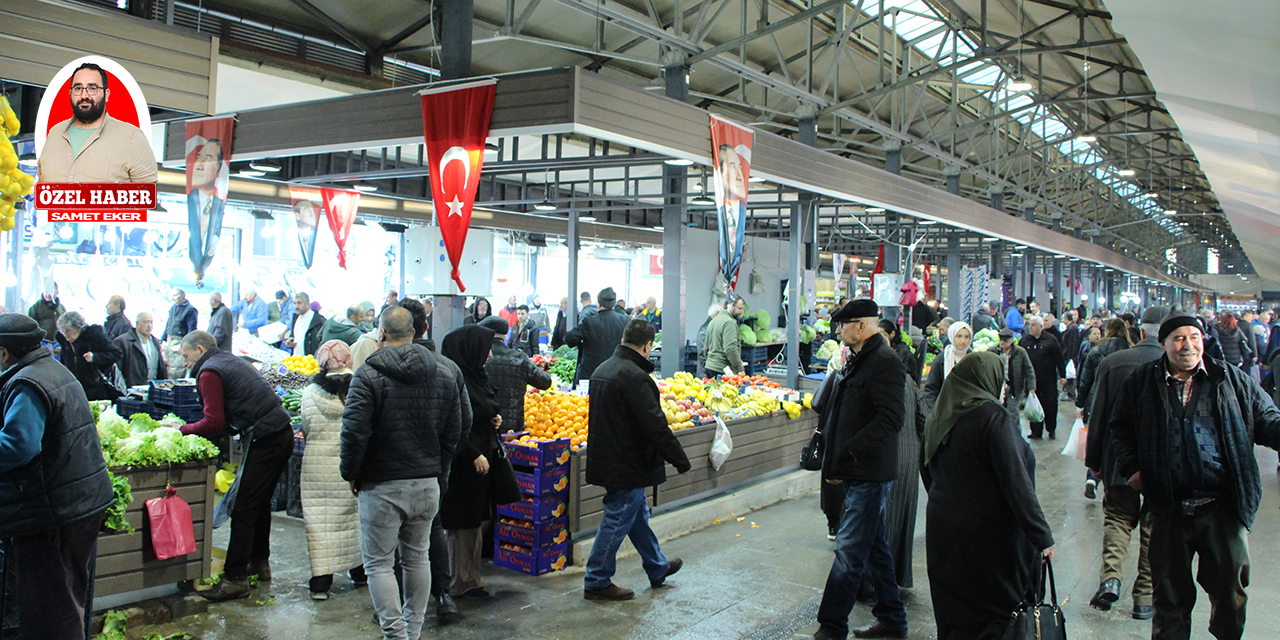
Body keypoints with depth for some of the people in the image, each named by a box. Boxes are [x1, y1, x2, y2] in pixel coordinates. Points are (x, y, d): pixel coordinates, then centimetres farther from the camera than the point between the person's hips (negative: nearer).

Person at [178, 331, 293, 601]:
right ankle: (259, 563, 32)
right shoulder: (231, 361, 23)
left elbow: (214, 424, -12)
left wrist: (183, 429, 3)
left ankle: (236, 579, -4)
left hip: (265, 441, -10)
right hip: (282, 435, 10)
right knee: (260, 503, 20)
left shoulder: (209, 372, -6)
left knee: (243, 509, -6)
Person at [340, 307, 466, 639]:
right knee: (417, 557, 17)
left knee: (379, 562, 5)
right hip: (428, 482, 5)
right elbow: (454, 430, 9)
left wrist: (351, 473, -2)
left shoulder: (368, 374, -12)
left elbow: (355, 432, -17)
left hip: (382, 486, -5)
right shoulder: (445, 372, 5)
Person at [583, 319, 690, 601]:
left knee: (638, 514, 22)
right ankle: (597, 582, 11)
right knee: (617, 521, 1)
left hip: (606, 458, 10)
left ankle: (658, 567, 37)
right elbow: (655, 426, -24)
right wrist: (680, 459, -16)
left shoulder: (602, 369, 8)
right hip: (627, 465, -10)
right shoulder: (634, 377, -23)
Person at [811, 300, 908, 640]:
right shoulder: (859, 359, 16)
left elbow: (891, 417, -24)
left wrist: (848, 453, -24)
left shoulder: (885, 362, -16)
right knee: (874, 547, 17)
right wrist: (833, 458, 14)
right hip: (857, 472, 10)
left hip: (870, 474, -10)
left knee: (849, 550, -6)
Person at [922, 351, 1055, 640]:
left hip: (943, 533, 6)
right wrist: (1042, 536, -15)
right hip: (991, 537, -6)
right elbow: (1017, 482, -19)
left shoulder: (938, 419, 5)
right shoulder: (995, 418, -16)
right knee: (1006, 615, 6)